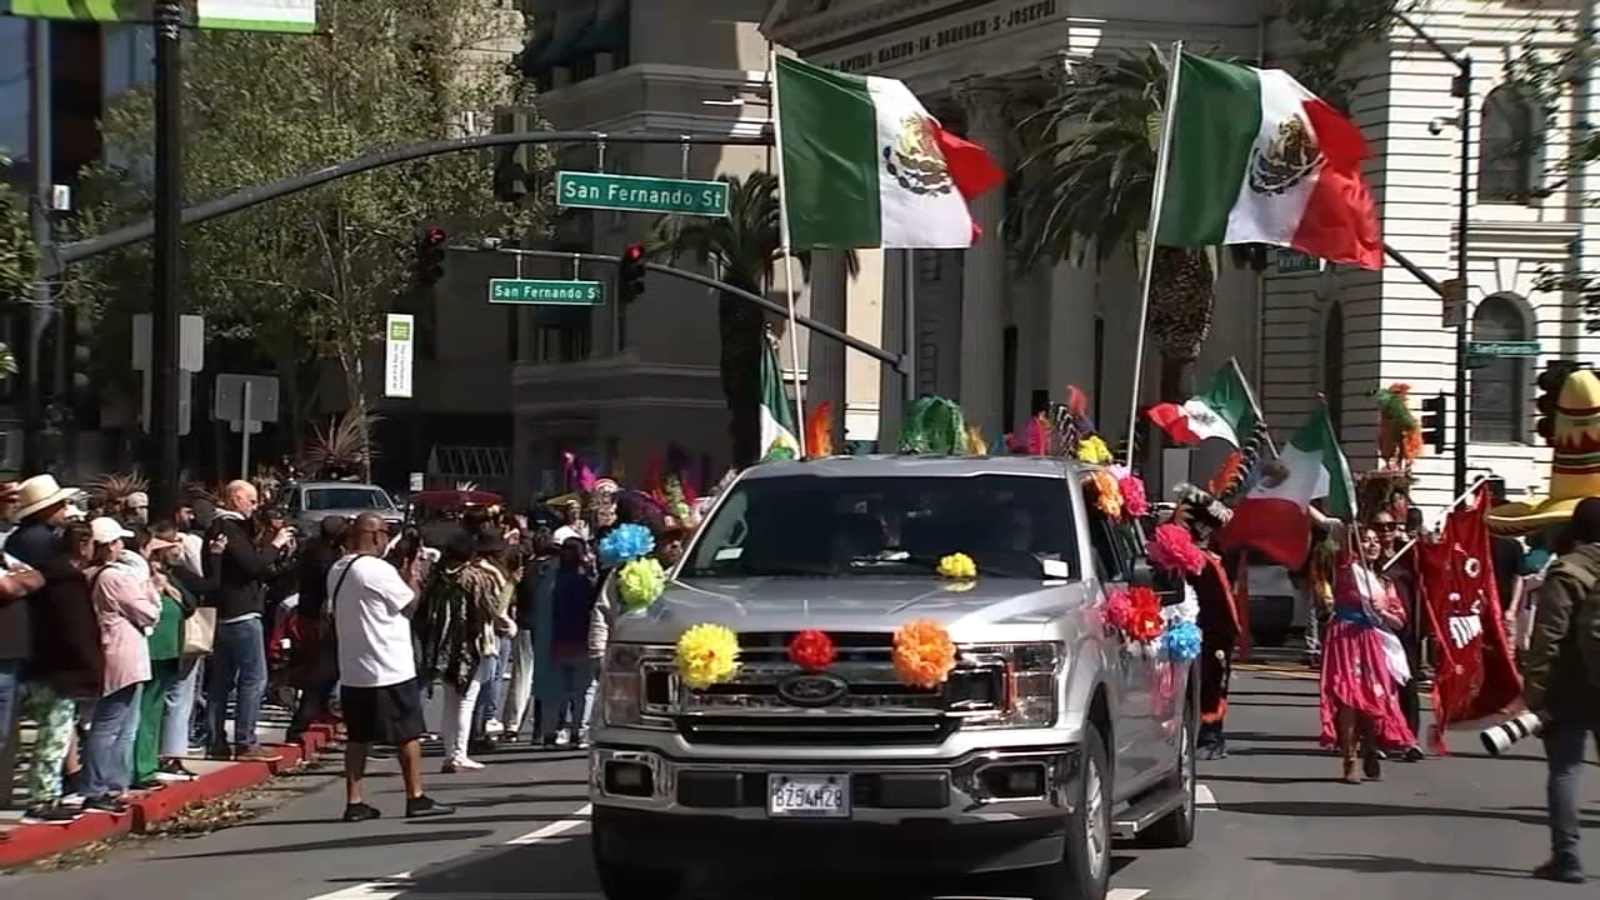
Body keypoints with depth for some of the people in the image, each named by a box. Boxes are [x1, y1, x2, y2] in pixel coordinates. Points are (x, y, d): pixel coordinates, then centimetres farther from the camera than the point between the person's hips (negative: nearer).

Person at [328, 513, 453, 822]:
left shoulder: (337, 571, 7)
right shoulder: (378, 570, -17)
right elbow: (410, 604, -8)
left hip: (352, 671, 7)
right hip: (390, 669, -7)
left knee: (359, 737, 10)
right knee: (409, 734, 4)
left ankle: (354, 802, 6)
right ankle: (416, 798, 7)